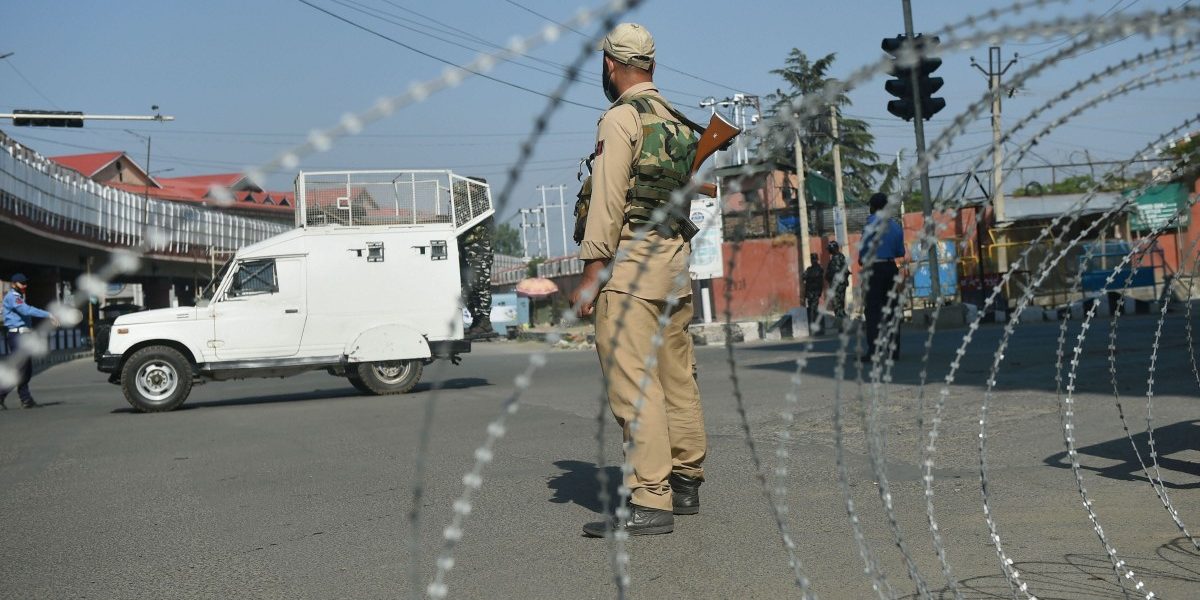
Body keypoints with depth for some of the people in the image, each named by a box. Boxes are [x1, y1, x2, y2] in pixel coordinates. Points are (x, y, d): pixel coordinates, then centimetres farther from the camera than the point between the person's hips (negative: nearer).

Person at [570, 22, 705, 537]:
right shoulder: (678, 123, 18)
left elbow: (608, 201, -14)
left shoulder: (621, 118, -6)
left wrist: (590, 273, -14)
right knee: (677, 378, 13)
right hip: (676, 261, 9)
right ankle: (685, 482, 22)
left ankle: (650, 502, -11)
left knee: (633, 385, -9)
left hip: (630, 261, -9)